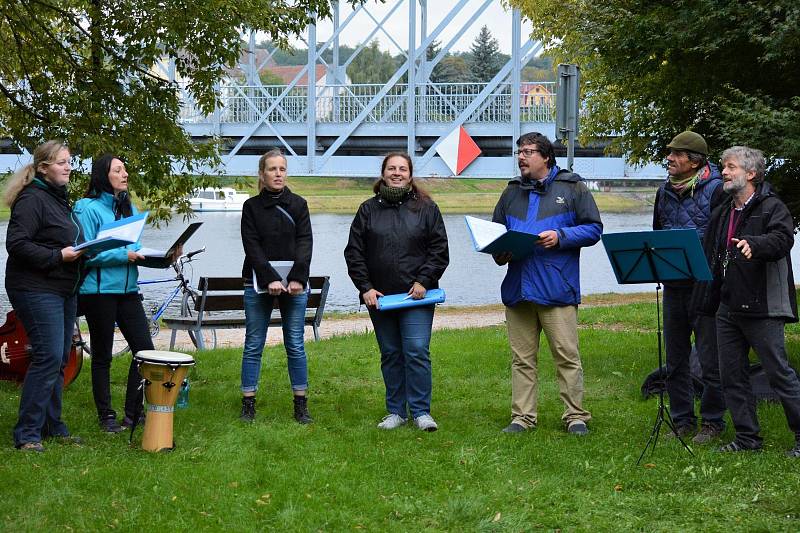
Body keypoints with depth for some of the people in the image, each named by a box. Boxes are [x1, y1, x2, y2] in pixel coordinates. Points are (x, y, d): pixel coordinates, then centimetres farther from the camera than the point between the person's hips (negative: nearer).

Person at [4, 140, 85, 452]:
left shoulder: (59, 198, 19)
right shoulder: (32, 199, -12)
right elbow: (17, 244, -21)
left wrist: (81, 251, 10)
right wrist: (58, 256, -22)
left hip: (63, 290, 10)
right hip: (36, 289, -10)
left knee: (60, 359, 11)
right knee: (48, 357, -14)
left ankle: (52, 426, 21)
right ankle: (27, 434, -9)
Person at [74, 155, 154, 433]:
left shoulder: (129, 208, 13)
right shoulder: (89, 208, -9)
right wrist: (123, 255, -18)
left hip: (127, 289, 6)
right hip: (99, 291, -6)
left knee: (144, 348, 0)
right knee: (102, 355, 4)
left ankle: (133, 412, 12)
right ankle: (106, 416, 14)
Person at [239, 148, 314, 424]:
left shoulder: (298, 204, 8)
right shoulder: (252, 207, 5)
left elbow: (304, 243, -2)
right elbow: (252, 247, -5)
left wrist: (297, 279, -15)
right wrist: (270, 279, -17)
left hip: (294, 284, 1)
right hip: (258, 285, -1)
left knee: (295, 345, 2)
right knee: (253, 345, 1)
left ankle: (301, 405, 7)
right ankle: (248, 404, 6)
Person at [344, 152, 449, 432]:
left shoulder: (426, 208, 4)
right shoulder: (369, 210, 8)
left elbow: (439, 250, 3)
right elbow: (354, 252, 6)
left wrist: (424, 281, -9)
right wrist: (365, 287, -3)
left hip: (416, 295, -2)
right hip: (379, 297, 2)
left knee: (417, 352, -10)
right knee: (390, 355, 8)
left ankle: (421, 411, -1)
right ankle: (396, 411, 16)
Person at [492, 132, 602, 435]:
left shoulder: (571, 188, 3)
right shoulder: (512, 192, 17)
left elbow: (593, 228, 0)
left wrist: (560, 237, -14)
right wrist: (500, 252, 3)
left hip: (557, 289, -5)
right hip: (517, 286, 5)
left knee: (567, 355, -4)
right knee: (522, 358, 8)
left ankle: (576, 416, 4)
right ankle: (522, 417, 13)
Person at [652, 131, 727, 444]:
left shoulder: (716, 190, -8)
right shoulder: (665, 192, 12)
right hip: (673, 287, 6)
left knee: (710, 360, 0)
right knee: (675, 360, 10)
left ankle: (712, 422, 10)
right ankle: (682, 421, 20)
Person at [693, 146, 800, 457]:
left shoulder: (772, 208, -6)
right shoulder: (722, 214, 18)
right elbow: (712, 259, 23)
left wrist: (754, 244, -44)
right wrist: (708, 300, 17)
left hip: (761, 309, -8)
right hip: (728, 309, 8)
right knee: (732, 376, 9)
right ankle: (747, 437, 18)